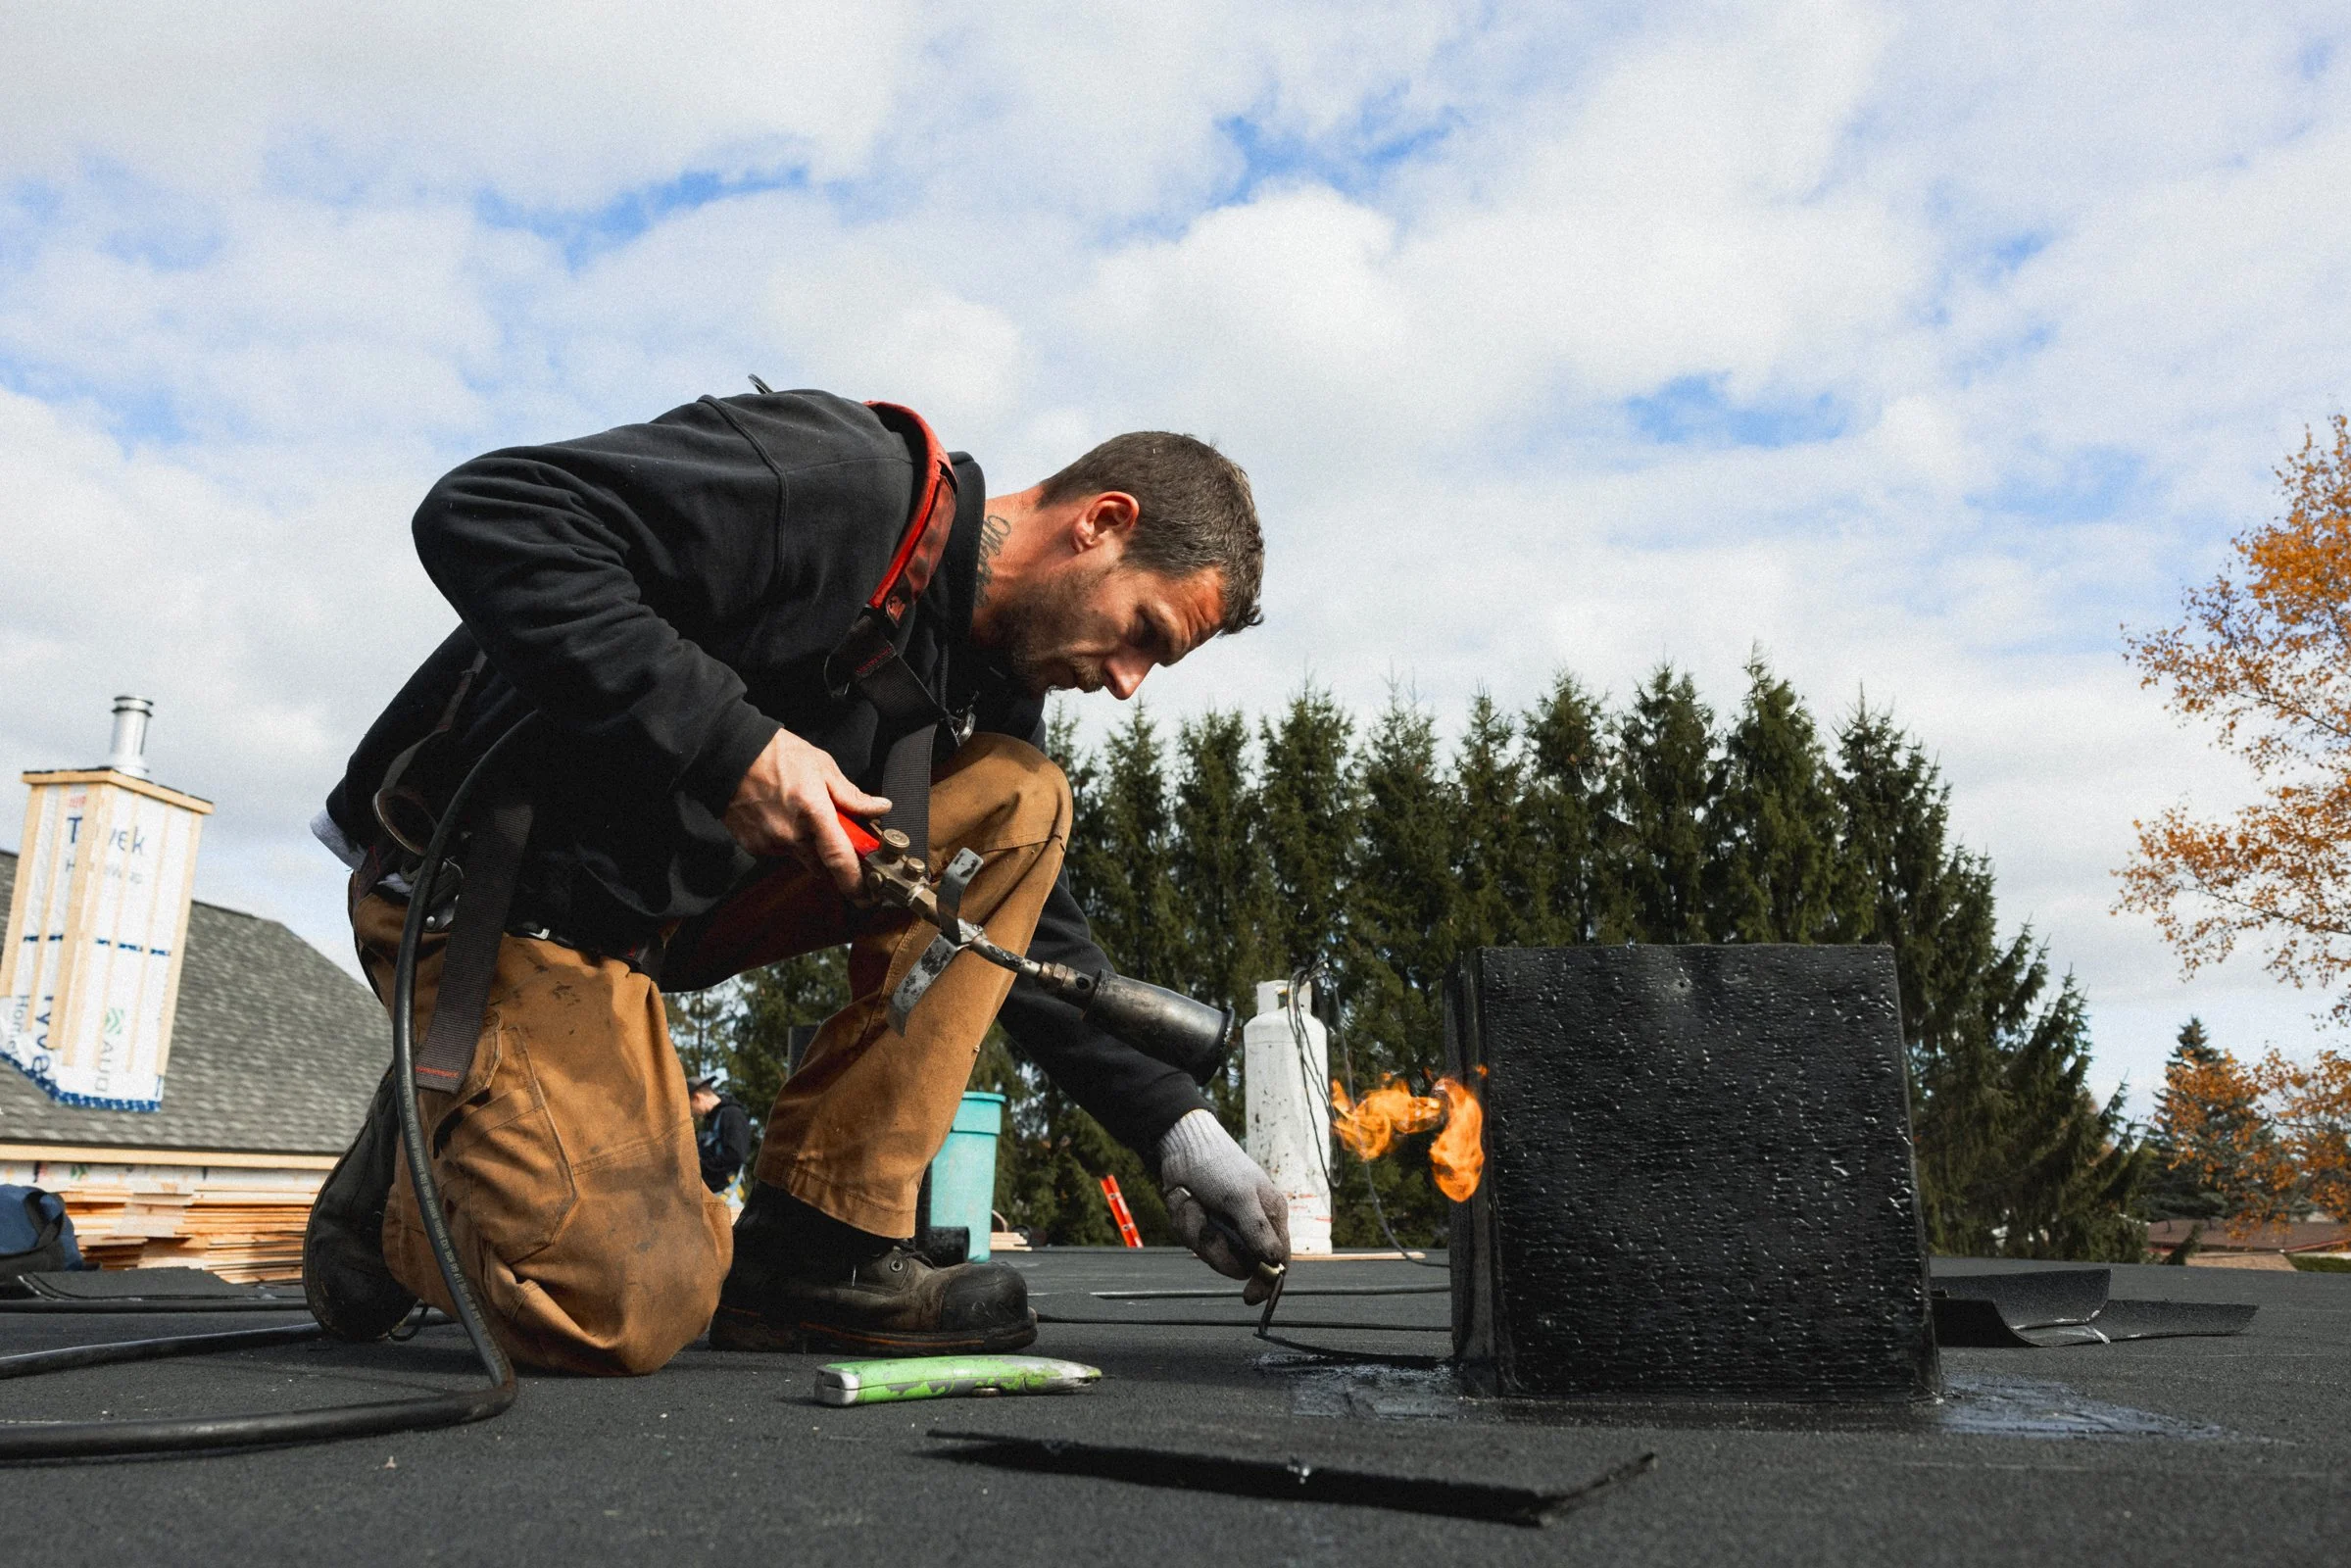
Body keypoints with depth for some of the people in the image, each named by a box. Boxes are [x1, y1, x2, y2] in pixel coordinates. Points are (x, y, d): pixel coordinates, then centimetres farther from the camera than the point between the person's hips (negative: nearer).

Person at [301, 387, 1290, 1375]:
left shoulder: (988, 688, 6)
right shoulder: (841, 482, -20)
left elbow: (1030, 938, 10)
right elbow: (482, 517, -27)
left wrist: (1177, 1133, 1)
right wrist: (730, 744, -32)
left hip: (681, 898, 8)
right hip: (493, 894, -8)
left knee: (1021, 804, -7)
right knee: (630, 1307, -27)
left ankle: (816, 1251, -8)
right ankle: (402, 1172, 9)